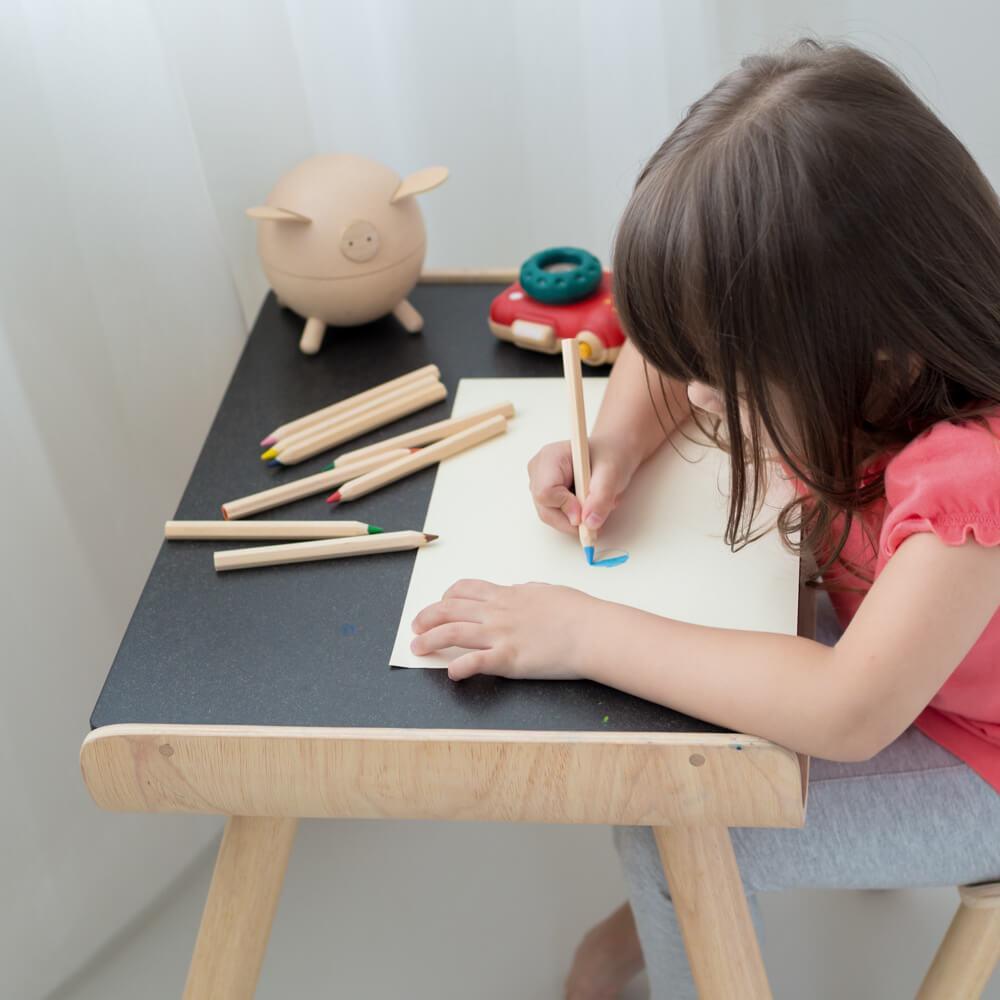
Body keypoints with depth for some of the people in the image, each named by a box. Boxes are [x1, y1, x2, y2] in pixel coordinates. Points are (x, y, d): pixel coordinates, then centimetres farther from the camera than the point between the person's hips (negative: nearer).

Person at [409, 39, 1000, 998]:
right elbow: (672, 346, 3)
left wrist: (586, 633, -42)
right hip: (872, 660, 7)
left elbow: (847, 713, -47)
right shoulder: (839, 368, -16)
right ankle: (664, 912, 28)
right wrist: (616, 440, -17)